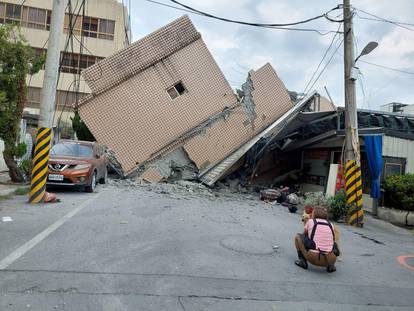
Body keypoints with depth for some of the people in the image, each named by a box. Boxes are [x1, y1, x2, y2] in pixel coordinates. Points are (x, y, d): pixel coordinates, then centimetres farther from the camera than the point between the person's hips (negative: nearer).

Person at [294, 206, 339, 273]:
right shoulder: (330, 225, 14)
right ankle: (331, 265, 14)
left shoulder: (310, 221, 8)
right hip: (330, 260, 3)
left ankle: (302, 260, 8)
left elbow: (304, 234, 25)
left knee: (298, 236, 17)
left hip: (313, 259, -3)